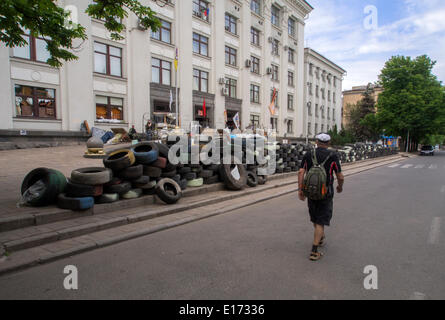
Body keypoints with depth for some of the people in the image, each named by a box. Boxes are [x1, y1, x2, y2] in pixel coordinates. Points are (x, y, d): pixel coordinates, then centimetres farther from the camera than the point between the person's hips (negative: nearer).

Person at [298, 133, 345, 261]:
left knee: (315, 217, 24)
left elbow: (301, 172, -12)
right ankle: (314, 252, -3)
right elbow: (340, 177, -5)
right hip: (326, 193, -3)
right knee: (321, 222, 2)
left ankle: (321, 238, 45)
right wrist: (340, 187, 15)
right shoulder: (333, 156, -6)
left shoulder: (308, 155, 0)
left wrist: (300, 190, -11)